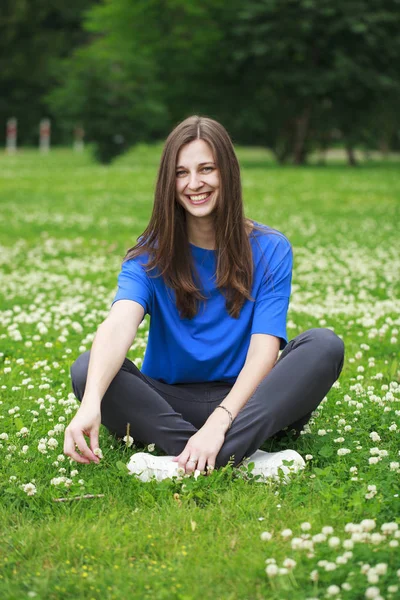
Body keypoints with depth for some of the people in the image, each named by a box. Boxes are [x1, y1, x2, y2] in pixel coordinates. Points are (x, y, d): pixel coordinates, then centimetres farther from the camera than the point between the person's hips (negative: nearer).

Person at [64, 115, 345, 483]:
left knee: (324, 346, -26)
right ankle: (244, 459, -38)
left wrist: (218, 423, -33)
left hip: (243, 400, 0)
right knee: (87, 370, -26)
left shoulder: (270, 250, -4)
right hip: (170, 403, 0)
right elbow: (120, 323, -24)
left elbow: (264, 349, -15)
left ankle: (186, 462, -41)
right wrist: (91, 403, -44)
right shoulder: (151, 254, -4)